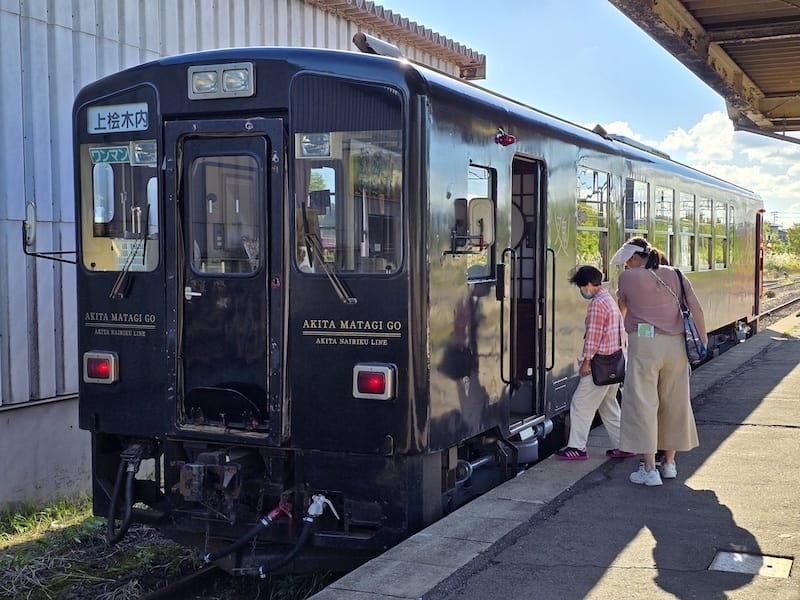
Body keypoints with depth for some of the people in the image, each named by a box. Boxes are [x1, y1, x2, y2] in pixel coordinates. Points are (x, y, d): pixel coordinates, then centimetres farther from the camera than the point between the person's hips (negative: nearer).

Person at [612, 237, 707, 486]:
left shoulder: (628, 277, -2)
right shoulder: (674, 275, 8)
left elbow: (622, 309, 14)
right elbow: (696, 308, 3)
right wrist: (703, 340, 6)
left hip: (645, 344, -5)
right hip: (675, 344, 5)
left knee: (643, 403, 0)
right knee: (674, 402, 14)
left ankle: (649, 469, -2)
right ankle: (670, 463, 25)